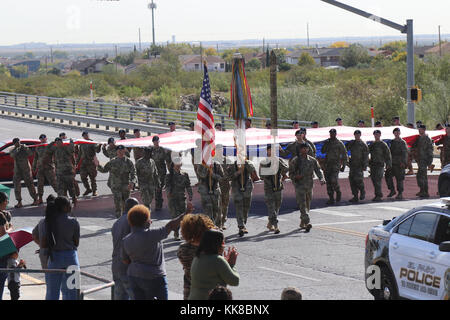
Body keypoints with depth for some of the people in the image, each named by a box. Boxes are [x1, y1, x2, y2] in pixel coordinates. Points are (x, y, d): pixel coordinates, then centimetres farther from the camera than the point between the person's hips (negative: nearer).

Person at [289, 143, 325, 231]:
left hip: (309, 185, 4)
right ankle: (307, 223, -26)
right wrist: (296, 176, -23)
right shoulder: (294, 161, -2)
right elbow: (291, 174, 0)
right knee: (302, 204, -15)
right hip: (299, 185, -4)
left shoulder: (312, 160, 8)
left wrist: (321, 179, -16)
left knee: (307, 205, 12)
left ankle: (302, 223, 28)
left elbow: (318, 170, 3)